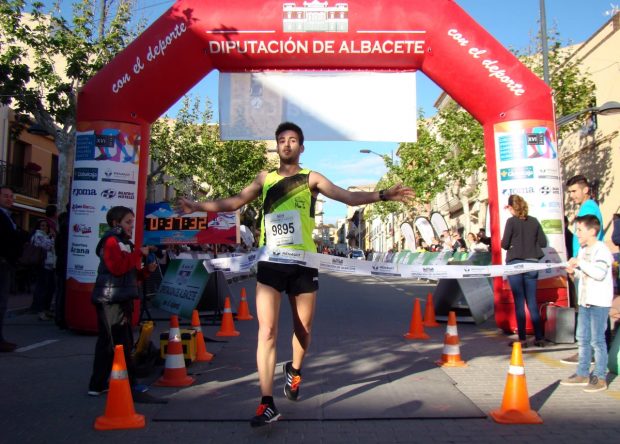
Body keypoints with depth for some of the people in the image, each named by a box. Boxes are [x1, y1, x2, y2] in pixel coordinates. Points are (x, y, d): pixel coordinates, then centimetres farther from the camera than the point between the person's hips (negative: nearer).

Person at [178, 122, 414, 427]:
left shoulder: (311, 178, 5)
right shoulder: (265, 179, 12)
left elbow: (348, 197, -5)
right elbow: (234, 202, 15)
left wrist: (382, 195, -19)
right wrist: (198, 206, 8)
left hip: (303, 262, 0)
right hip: (270, 263, 1)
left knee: (303, 329, 12)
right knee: (267, 331, -8)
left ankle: (294, 371, 42)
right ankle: (267, 404, -3)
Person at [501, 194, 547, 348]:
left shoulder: (511, 221, -7)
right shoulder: (534, 221, 5)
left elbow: (504, 244, -8)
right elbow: (543, 242, 7)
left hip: (515, 264, -4)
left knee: (519, 302, 1)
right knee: (532, 301, 10)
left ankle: (522, 339, 3)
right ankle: (539, 338, 10)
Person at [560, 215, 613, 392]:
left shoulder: (602, 250, -13)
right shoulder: (583, 250, 13)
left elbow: (599, 273, -26)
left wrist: (580, 263, -23)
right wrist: (575, 270, 3)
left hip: (599, 302, -9)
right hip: (585, 300, 9)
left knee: (597, 340, -2)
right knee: (583, 338, 13)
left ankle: (599, 378, 7)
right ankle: (582, 374, 22)